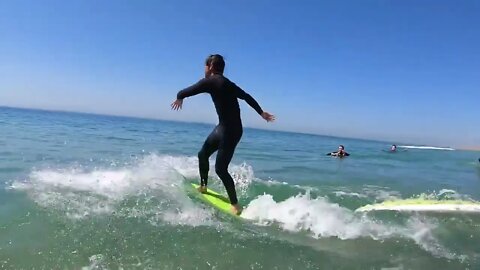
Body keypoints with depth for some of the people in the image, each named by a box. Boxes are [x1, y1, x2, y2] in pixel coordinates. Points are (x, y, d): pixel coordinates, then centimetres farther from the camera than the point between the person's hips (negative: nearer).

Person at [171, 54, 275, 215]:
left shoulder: (210, 82, -11)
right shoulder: (227, 83, 15)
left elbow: (185, 92, -12)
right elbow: (247, 97, 22)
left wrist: (179, 97, 13)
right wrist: (261, 112, 32)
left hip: (231, 130, -9)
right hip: (223, 127, 9)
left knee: (221, 168, -4)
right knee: (203, 154, 21)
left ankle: (235, 205, 5)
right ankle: (203, 186, 40)